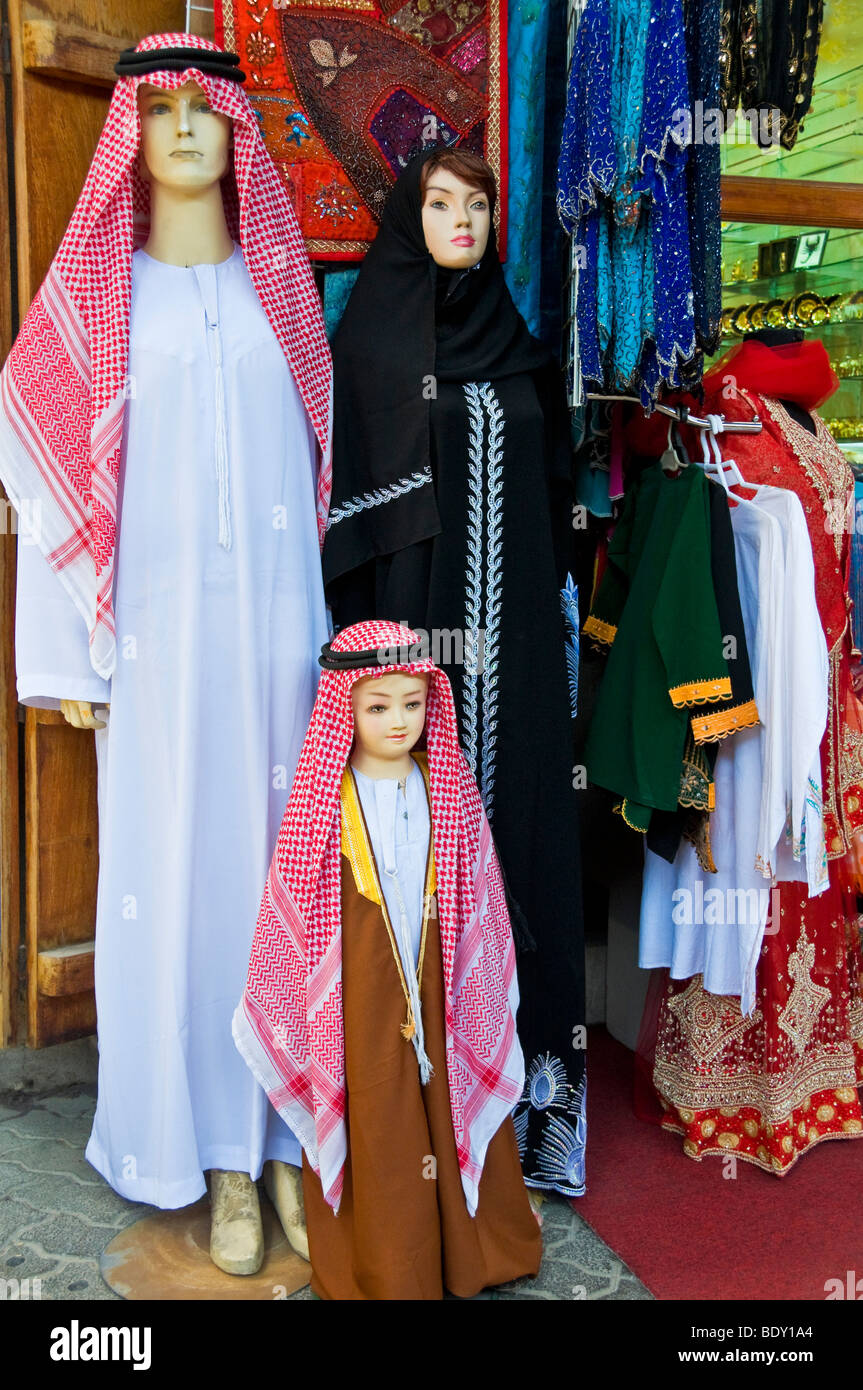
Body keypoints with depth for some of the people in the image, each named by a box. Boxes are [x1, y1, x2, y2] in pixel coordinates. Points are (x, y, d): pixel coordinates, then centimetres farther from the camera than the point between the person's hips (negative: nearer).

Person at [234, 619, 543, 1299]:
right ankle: (381, 1269, 27)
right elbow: (295, 907, -3)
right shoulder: (326, 798, -8)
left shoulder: (449, 789, 1)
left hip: (438, 984, 3)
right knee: (371, 1123, 6)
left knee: (451, 1107, 12)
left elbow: (476, 899, 7)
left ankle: (470, 1255, 35)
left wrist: (480, 986, 8)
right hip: (360, 992, -2)